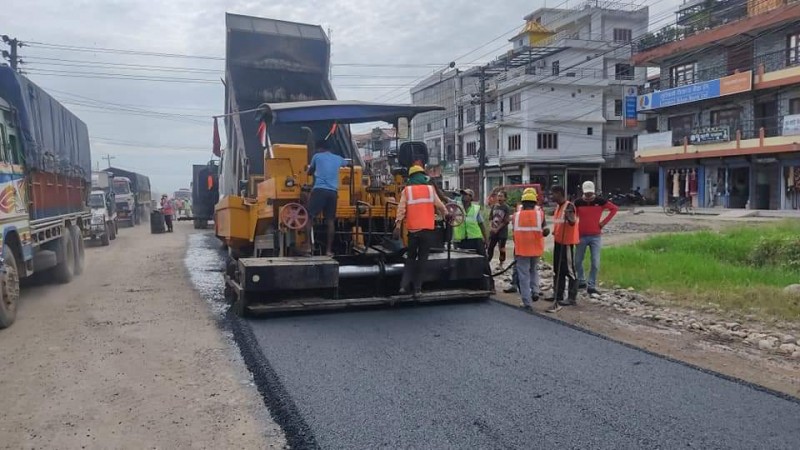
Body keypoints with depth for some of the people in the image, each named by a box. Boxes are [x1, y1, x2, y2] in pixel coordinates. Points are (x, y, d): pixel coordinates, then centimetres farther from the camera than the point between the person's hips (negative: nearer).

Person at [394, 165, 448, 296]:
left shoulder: (407, 190, 4)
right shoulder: (430, 189, 6)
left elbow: (401, 209, -5)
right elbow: (440, 206, 9)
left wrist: (398, 226, -6)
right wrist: (446, 214, 28)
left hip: (413, 230, 0)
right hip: (427, 229, 0)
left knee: (411, 257, 15)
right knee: (422, 258, 7)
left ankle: (404, 285, 4)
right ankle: (417, 288, 4)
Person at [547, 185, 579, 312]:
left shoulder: (569, 206, -16)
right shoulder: (558, 206, 12)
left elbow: (573, 222, -29)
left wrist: (570, 218, -47)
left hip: (567, 242, -10)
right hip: (558, 241, 10)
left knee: (569, 270, -3)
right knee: (558, 269, 15)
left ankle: (572, 297, 3)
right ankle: (558, 295, 25)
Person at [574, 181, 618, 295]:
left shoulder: (600, 201, -4)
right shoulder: (578, 202, -2)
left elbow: (615, 208, 3)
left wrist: (604, 221, -3)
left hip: (595, 236, -1)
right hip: (581, 236, 1)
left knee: (595, 263, -4)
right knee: (577, 261, 8)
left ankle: (591, 286, 7)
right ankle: (581, 281, 28)